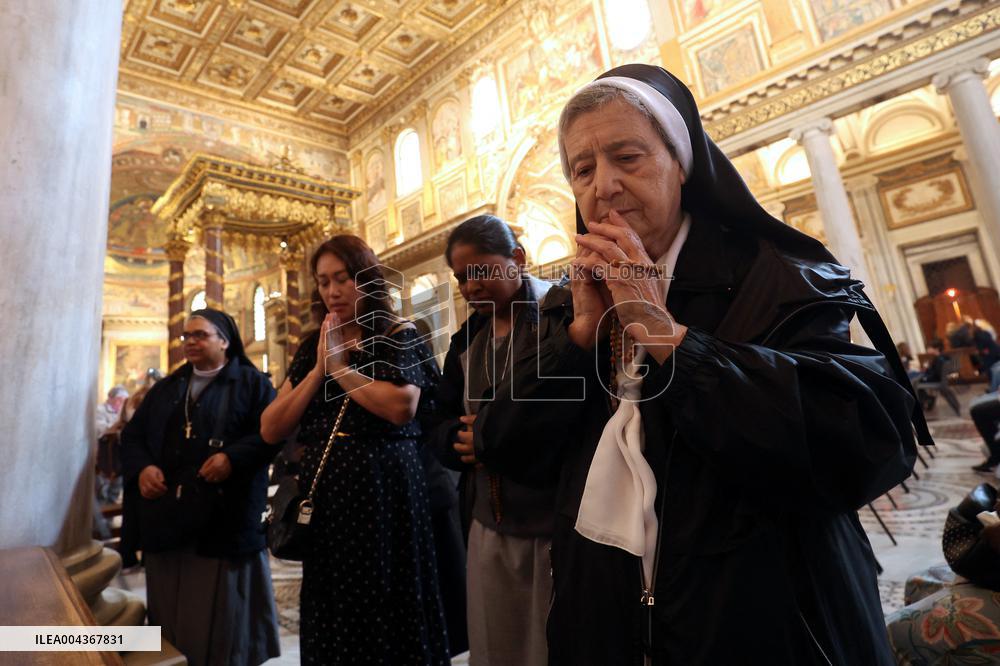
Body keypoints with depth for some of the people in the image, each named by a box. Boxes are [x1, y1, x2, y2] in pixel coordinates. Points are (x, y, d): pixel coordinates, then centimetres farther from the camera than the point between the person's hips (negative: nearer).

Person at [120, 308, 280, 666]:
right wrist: (140, 468, -4)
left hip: (225, 520, -5)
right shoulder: (165, 387, 18)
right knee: (171, 614, 17)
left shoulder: (252, 382, 0)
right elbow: (132, 435, 16)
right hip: (167, 517, 6)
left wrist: (233, 457, -23)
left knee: (223, 613, 6)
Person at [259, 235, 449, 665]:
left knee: (388, 619, 7)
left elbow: (402, 407, -23)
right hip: (325, 494, 5)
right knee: (331, 628, 16)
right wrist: (319, 368, -7)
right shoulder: (312, 346, 10)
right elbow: (270, 431, 3)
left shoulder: (399, 337, -3)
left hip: (385, 490, -5)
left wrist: (340, 366, -12)